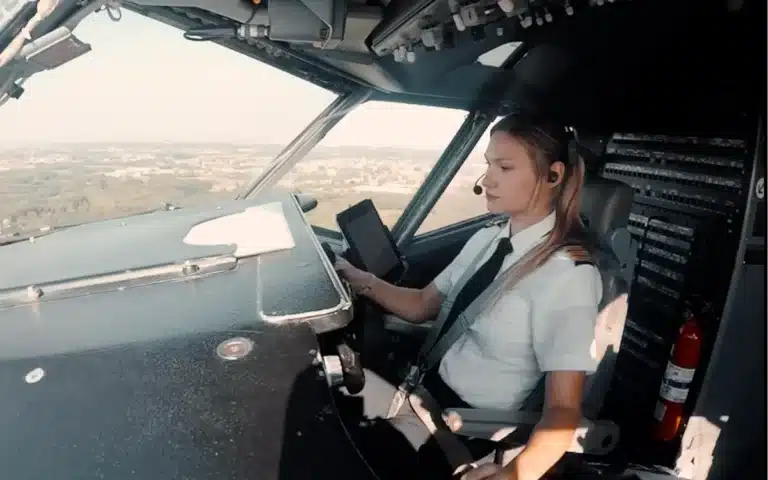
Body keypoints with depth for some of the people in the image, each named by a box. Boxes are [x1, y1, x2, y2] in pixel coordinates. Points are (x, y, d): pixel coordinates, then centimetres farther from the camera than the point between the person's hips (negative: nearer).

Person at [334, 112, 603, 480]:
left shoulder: (568, 274, -19)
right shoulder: (487, 239, 2)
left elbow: (562, 410, -21)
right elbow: (422, 306, 9)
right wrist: (360, 281, -6)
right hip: (426, 385, 6)